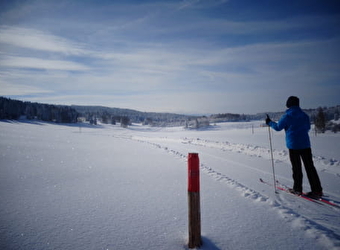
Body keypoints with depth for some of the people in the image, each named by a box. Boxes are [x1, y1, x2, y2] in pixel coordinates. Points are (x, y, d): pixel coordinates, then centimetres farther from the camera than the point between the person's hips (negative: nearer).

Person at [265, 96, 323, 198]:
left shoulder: (287, 116, -7)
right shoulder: (305, 115, 6)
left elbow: (278, 127, 0)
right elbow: (308, 128, 18)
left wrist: (270, 122, 16)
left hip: (293, 145, -3)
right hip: (305, 144, 4)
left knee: (296, 167, 6)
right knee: (310, 167, 6)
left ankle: (297, 189, 14)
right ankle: (317, 190, 8)